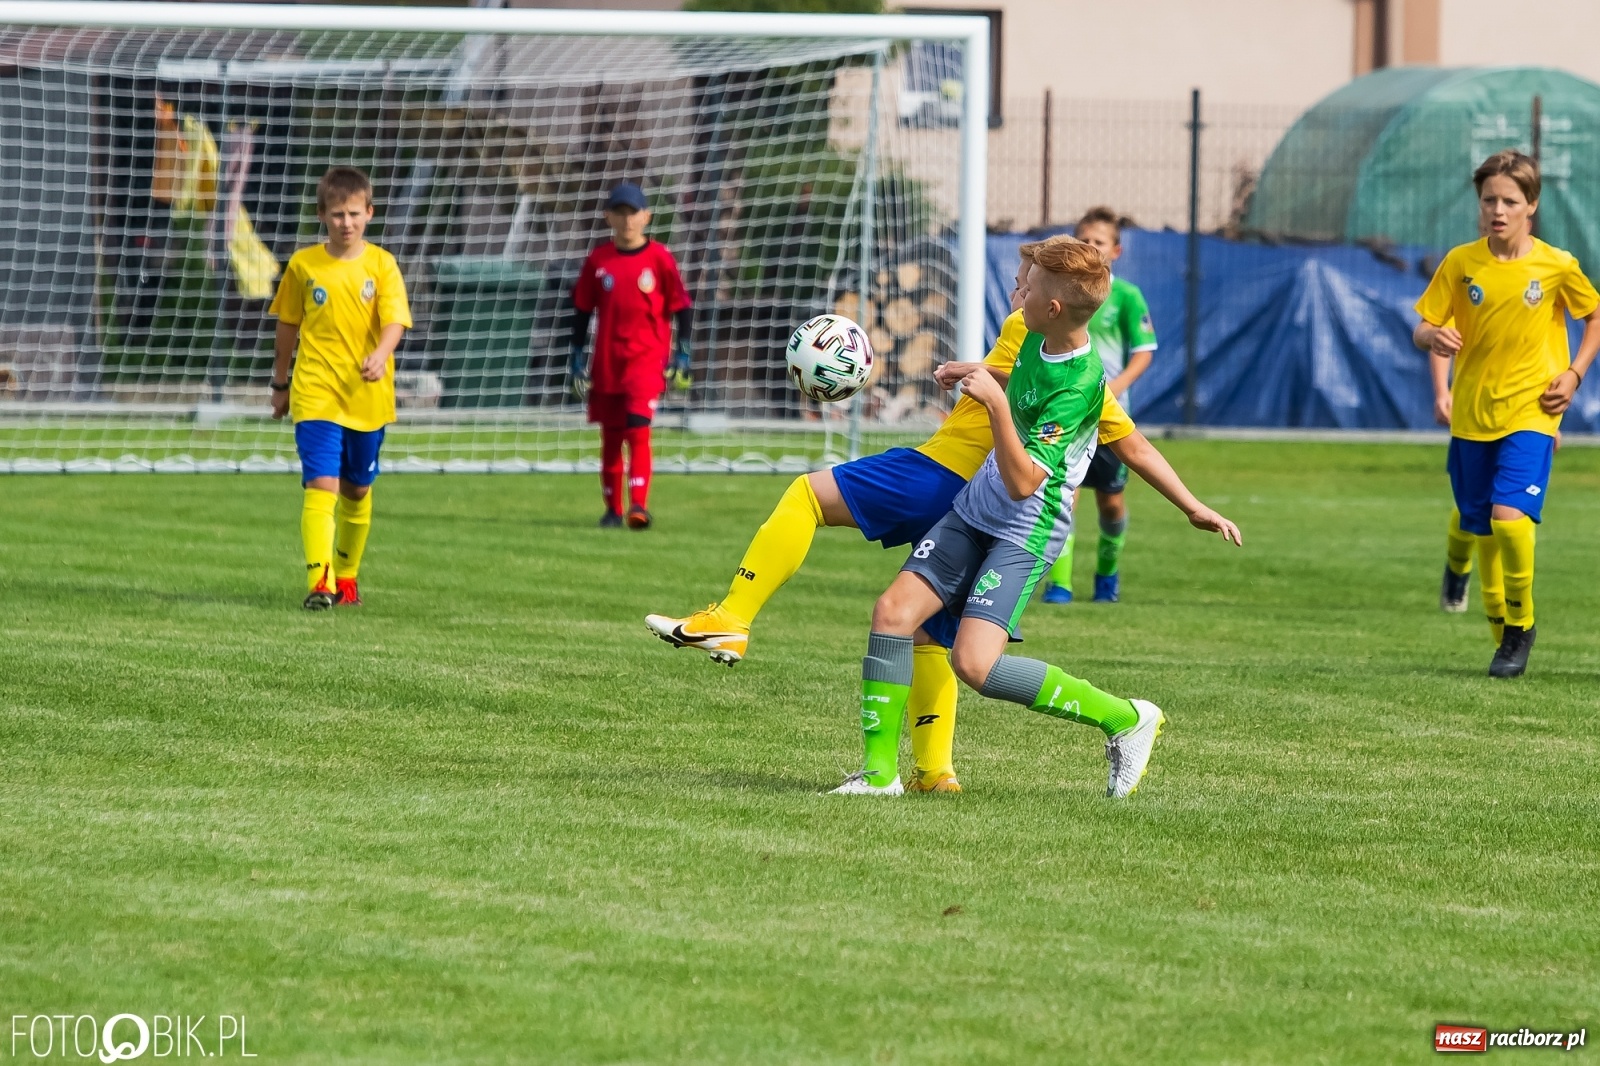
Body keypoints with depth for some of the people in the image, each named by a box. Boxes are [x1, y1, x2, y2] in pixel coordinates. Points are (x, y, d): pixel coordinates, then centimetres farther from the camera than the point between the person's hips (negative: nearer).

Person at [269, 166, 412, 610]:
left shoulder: (381, 265, -1)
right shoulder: (303, 265, 1)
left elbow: (395, 320, -12)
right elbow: (288, 324, 12)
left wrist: (380, 355, -32)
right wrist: (280, 383, 18)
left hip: (368, 396, 1)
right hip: (316, 395, -1)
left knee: (357, 490, 15)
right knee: (321, 485, -16)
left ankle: (346, 577, 33)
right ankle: (319, 582, -24)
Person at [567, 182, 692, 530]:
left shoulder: (660, 258, -2)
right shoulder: (598, 260, 5)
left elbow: (681, 306, 2)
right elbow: (582, 310, 11)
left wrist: (682, 353, -2)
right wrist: (576, 355, 8)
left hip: (647, 359, -3)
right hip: (606, 362, 3)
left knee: (638, 430, -15)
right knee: (610, 436, 7)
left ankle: (639, 506, -19)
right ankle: (613, 509, 17)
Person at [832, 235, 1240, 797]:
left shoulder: (1079, 385, -25)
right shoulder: (1037, 341, 0)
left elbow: (1022, 483, -29)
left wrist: (997, 403, -36)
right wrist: (981, 375, 28)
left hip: (1024, 532, -8)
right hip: (973, 511, 8)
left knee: (975, 664, -21)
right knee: (892, 612, -5)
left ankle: (1125, 719, -5)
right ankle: (880, 771, 2)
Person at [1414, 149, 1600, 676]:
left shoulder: (1557, 266, -5)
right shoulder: (1460, 263, -1)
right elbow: (1423, 330, 3)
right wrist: (1434, 336, -21)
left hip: (1530, 413, -3)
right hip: (1471, 414, 3)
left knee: (1509, 517, -21)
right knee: (1484, 532, 7)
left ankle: (1521, 624, -1)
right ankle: (1503, 634, 23)